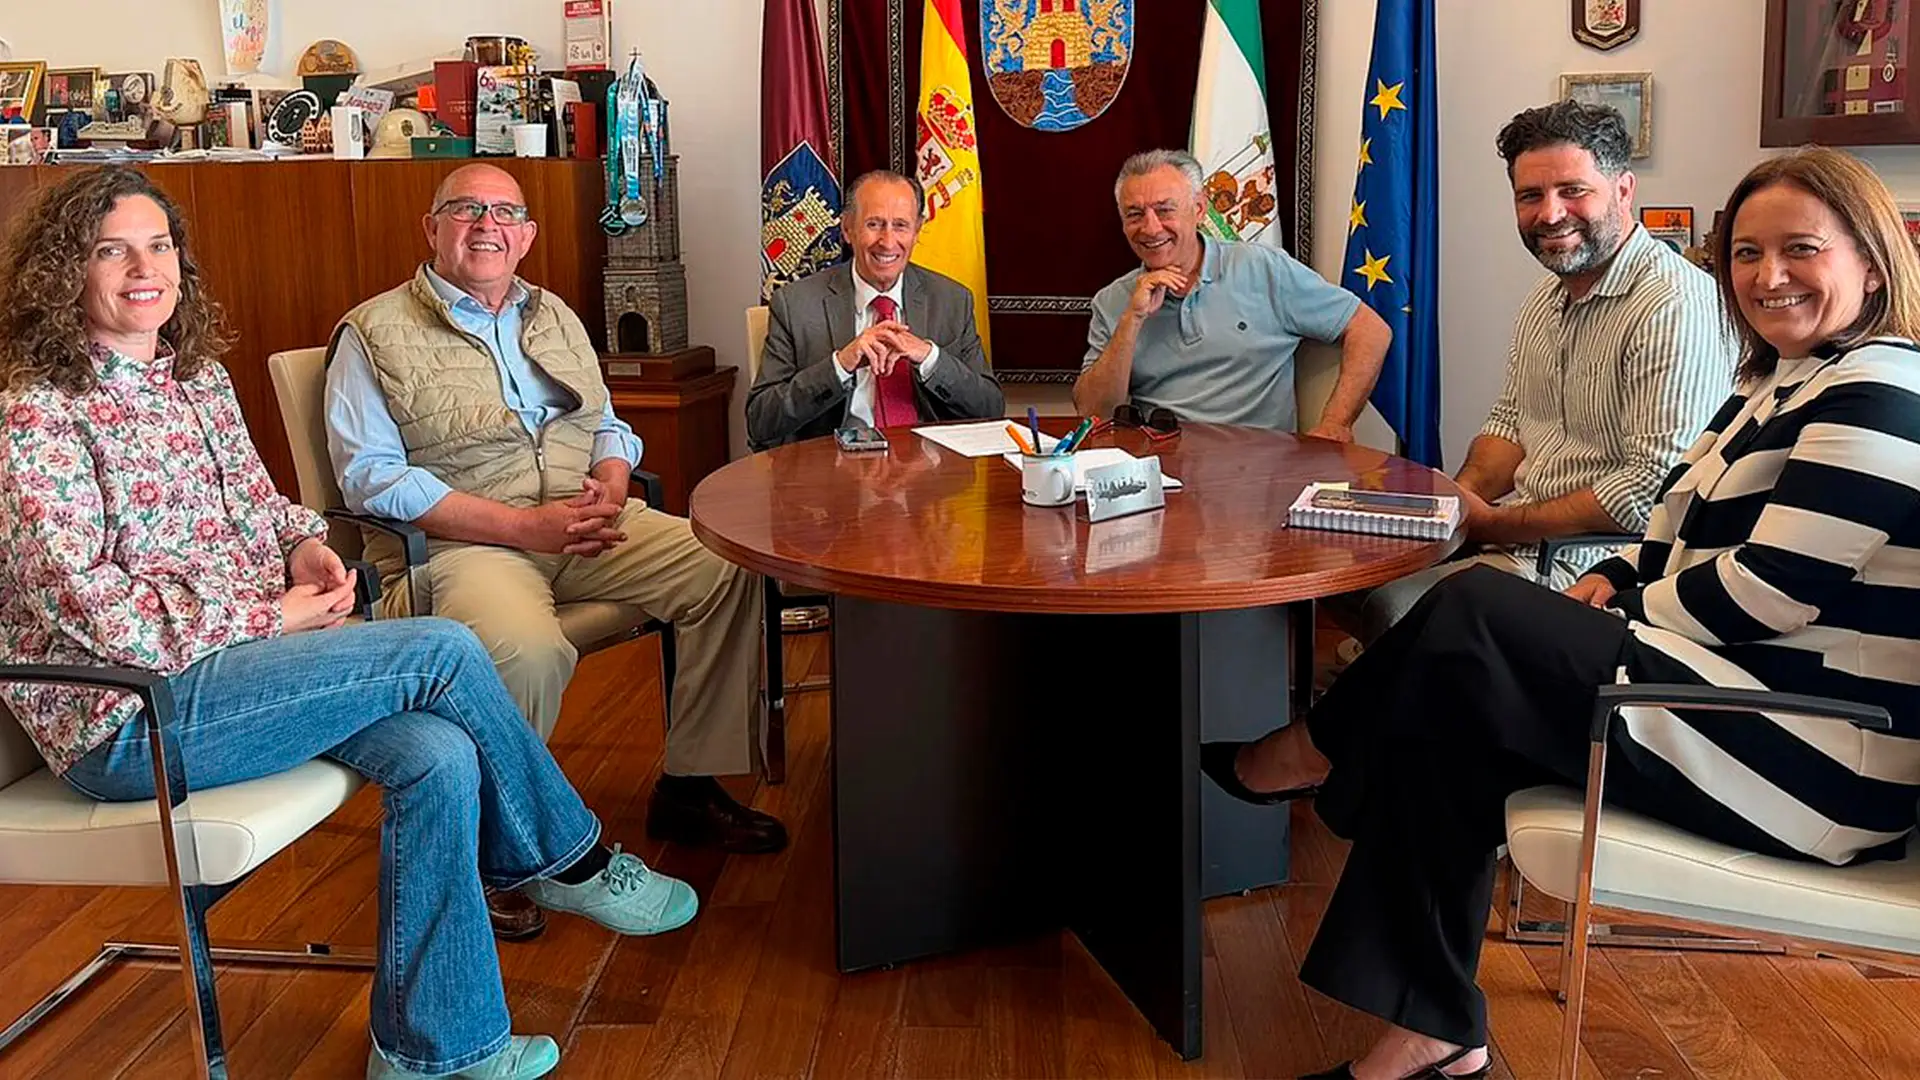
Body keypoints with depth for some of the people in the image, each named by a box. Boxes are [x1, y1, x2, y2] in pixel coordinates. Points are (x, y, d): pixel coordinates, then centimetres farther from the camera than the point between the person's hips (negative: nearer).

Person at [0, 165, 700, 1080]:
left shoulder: (198, 376, 12)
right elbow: (85, 605, -18)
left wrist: (304, 546, 3)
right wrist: (268, 619, -15)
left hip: (233, 661, 7)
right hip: (134, 720, -7)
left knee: (439, 757, -20)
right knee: (444, 651, -20)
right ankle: (574, 863, 1)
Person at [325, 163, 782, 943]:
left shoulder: (555, 317, 20)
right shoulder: (375, 332, 1)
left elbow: (610, 428, 22)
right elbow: (370, 476, -9)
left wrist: (609, 492, -5)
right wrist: (523, 525, -18)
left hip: (584, 526, 6)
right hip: (458, 542, -6)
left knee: (728, 568, -15)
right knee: (528, 650, -37)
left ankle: (688, 788, -2)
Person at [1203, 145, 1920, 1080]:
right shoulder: (1779, 384, 17)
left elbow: (1770, 592, -22)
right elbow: (1693, 538, 19)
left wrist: (1632, 607, -7)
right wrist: (1618, 582, 0)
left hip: (1806, 757, -10)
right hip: (1740, 694, 10)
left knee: (1472, 617, -16)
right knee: (1443, 729, -4)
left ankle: (1317, 752, 8)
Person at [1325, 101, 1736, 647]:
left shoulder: (1674, 308, -20)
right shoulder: (1549, 294, 12)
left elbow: (1655, 488, -26)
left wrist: (1498, 524, -18)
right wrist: (1464, 494, -1)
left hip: (1584, 560, -9)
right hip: (1511, 530, 9)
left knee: (1381, 598, -23)